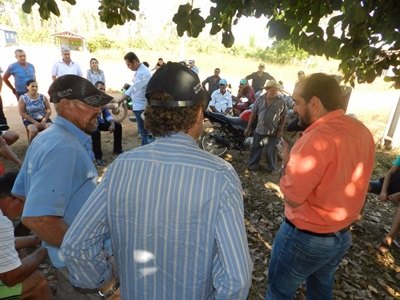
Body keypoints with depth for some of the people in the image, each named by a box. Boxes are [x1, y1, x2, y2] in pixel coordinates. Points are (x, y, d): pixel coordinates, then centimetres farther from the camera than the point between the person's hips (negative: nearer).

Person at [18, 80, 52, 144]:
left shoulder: (43, 97, 4)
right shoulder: (23, 98, -2)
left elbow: (49, 110, 1)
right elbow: (22, 113, -6)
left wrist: (44, 120, -14)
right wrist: (35, 122, -16)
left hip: (43, 119, 2)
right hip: (30, 120, -2)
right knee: (34, 131, -34)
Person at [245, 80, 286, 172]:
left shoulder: (281, 100, -7)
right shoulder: (260, 99, 0)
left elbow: (283, 116, -2)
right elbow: (253, 114, 5)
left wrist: (281, 130, -8)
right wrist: (249, 127, 5)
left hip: (273, 131, -2)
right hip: (259, 129, 3)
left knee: (271, 151, 7)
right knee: (255, 148, 11)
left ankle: (271, 168, 25)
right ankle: (252, 165, 27)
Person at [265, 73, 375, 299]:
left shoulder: (319, 138, -29)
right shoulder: (362, 131, -1)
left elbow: (292, 197, -25)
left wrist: (287, 158, -13)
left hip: (306, 237, -8)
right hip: (343, 235, 8)